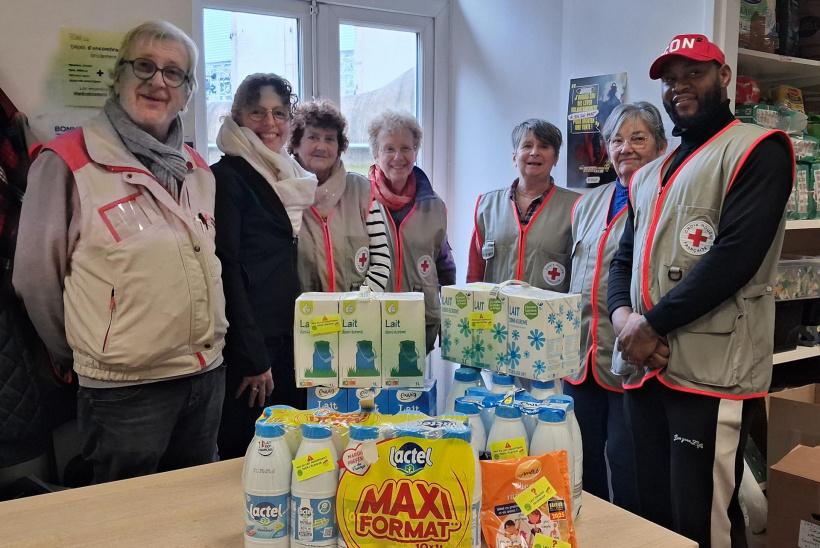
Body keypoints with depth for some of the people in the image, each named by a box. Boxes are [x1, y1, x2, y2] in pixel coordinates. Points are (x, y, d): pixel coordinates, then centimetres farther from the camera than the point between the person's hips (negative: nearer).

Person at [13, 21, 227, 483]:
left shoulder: (197, 170, 9)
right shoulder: (68, 163, -10)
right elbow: (36, 276, -4)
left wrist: (207, 343, 15)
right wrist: (79, 355, 5)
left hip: (208, 377, 6)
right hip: (125, 391, -5)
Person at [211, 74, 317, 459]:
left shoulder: (286, 178, 15)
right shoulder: (228, 176, -8)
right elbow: (227, 269, -15)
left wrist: (298, 337, 14)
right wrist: (253, 357, -17)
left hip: (288, 340, 8)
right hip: (248, 344, -8)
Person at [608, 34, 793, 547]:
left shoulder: (758, 151, -3)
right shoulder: (649, 176, 20)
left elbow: (736, 255, -15)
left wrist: (651, 323, -13)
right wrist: (623, 317, -5)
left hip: (711, 372, -7)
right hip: (644, 367, 7)